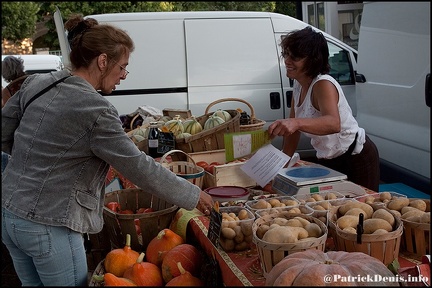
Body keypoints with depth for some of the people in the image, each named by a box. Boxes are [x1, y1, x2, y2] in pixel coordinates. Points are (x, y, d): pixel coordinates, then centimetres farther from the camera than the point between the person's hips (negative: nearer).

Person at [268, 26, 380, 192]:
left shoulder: (323, 85, -24)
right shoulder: (298, 85, 1)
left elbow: (334, 124, -44)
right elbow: (294, 129, 7)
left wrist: (296, 123, -59)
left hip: (356, 159, -8)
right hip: (328, 160, 8)